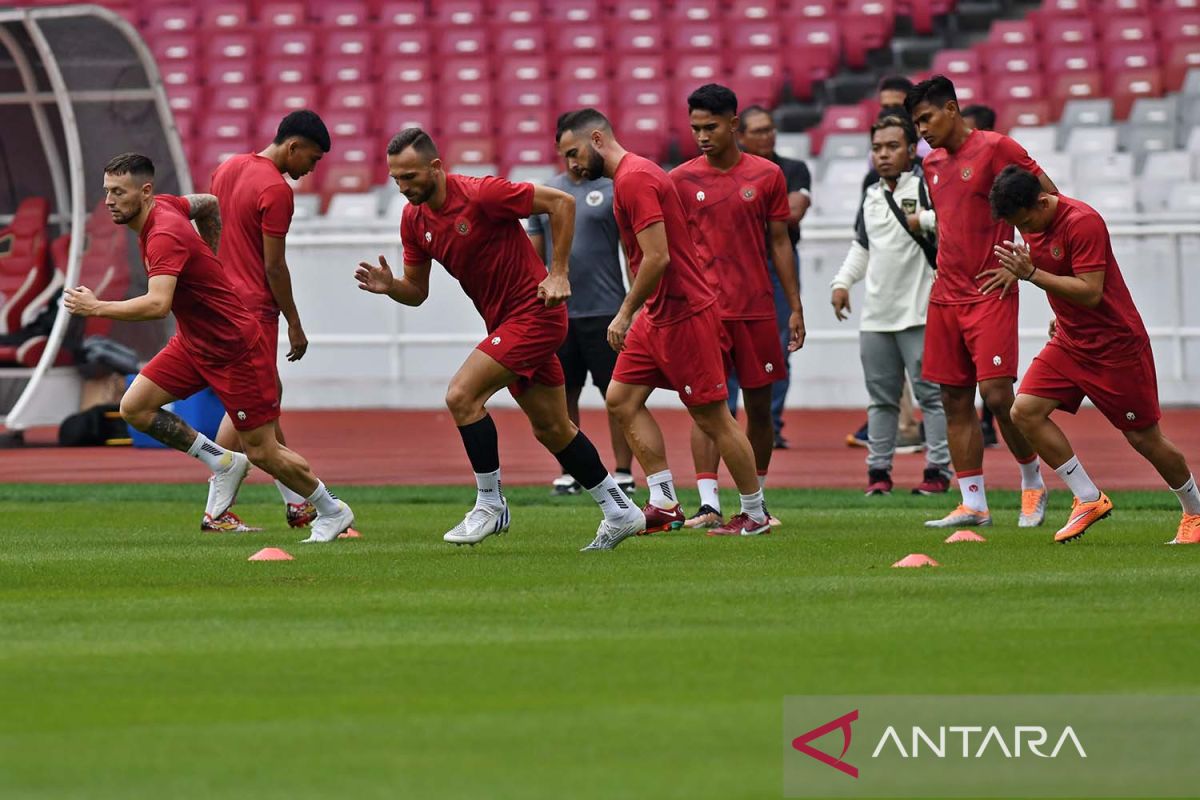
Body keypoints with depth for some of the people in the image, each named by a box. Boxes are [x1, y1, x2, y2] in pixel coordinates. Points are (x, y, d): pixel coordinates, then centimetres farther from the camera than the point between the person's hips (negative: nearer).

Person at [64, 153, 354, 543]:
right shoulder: (164, 205, -3)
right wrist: (210, 261, 22)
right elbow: (209, 204, 18)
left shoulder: (165, 235, -30)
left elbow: (157, 304, -43)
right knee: (134, 408, -3)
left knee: (262, 452, -1)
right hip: (192, 342, 9)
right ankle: (222, 463, 12)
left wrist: (97, 308, -39)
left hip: (236, 350, -9)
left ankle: (332, 511, 21)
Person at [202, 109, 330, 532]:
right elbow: (274, 265, -16)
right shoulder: (276, 190, -17)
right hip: (254, 307, -10)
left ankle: (296, 504, 23)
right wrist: (295, 324, -8)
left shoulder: (229, 168, 10)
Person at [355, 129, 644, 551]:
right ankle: (620, 512, 25)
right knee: (550, 429, 14)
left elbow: (561, 202, -15)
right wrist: (388, 286, -13)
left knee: (462, 395, -19)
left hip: (534, 312, -9)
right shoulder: (414, 219, 2)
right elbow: (417, 291, 10)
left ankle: (489, 503, -7)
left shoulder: (479, 195, -21)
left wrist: (558, 275, -16)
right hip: (505, 322, 9)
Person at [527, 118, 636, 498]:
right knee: (563, 394, 6)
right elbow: (535, 254, 13)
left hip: (605, 310, -4)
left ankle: (623, 473, 3)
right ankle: (570, 471, 13)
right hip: (557, 313, 4)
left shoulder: (615, 190, -1)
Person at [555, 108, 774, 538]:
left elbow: (657, 257, -24)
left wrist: (625, 314, -16)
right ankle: (664, 503, 7)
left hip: (683, 316, -11)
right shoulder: (632, 175, 14)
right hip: (657, 315, 11)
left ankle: (755, 515, 7)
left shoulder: (634, 179, -18)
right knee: (622, 399, 7)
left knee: (714, 418, -2)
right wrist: (637, 312, 16)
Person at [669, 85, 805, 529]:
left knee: (759, 406, 6)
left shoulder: (767, 175, 4)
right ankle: (708, 504, -13)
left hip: (756, 307, 1)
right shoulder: (681, 179, 2)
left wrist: (795, 308, 6)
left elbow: (780, 243, 8)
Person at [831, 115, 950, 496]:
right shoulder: (871, 197, 16)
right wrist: (843, 282, 15)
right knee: (881, 396, 11)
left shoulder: (928, 187, -6)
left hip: (920, 311, -7)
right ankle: (878, 470, 17)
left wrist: (923, 220, -18)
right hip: (875, 316, 7)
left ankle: (938, 470, -2)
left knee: (930, 392, -5)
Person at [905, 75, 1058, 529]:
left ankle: (1033, 483, 8)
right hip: (946, 298, 7)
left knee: (996, 393, -12)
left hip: (991, 293, -7)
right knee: (955, 400, 3)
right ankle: (973, 504, 6)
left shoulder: (995, 148, -9)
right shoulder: (933, 163, 14)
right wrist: (944, 269, 14)